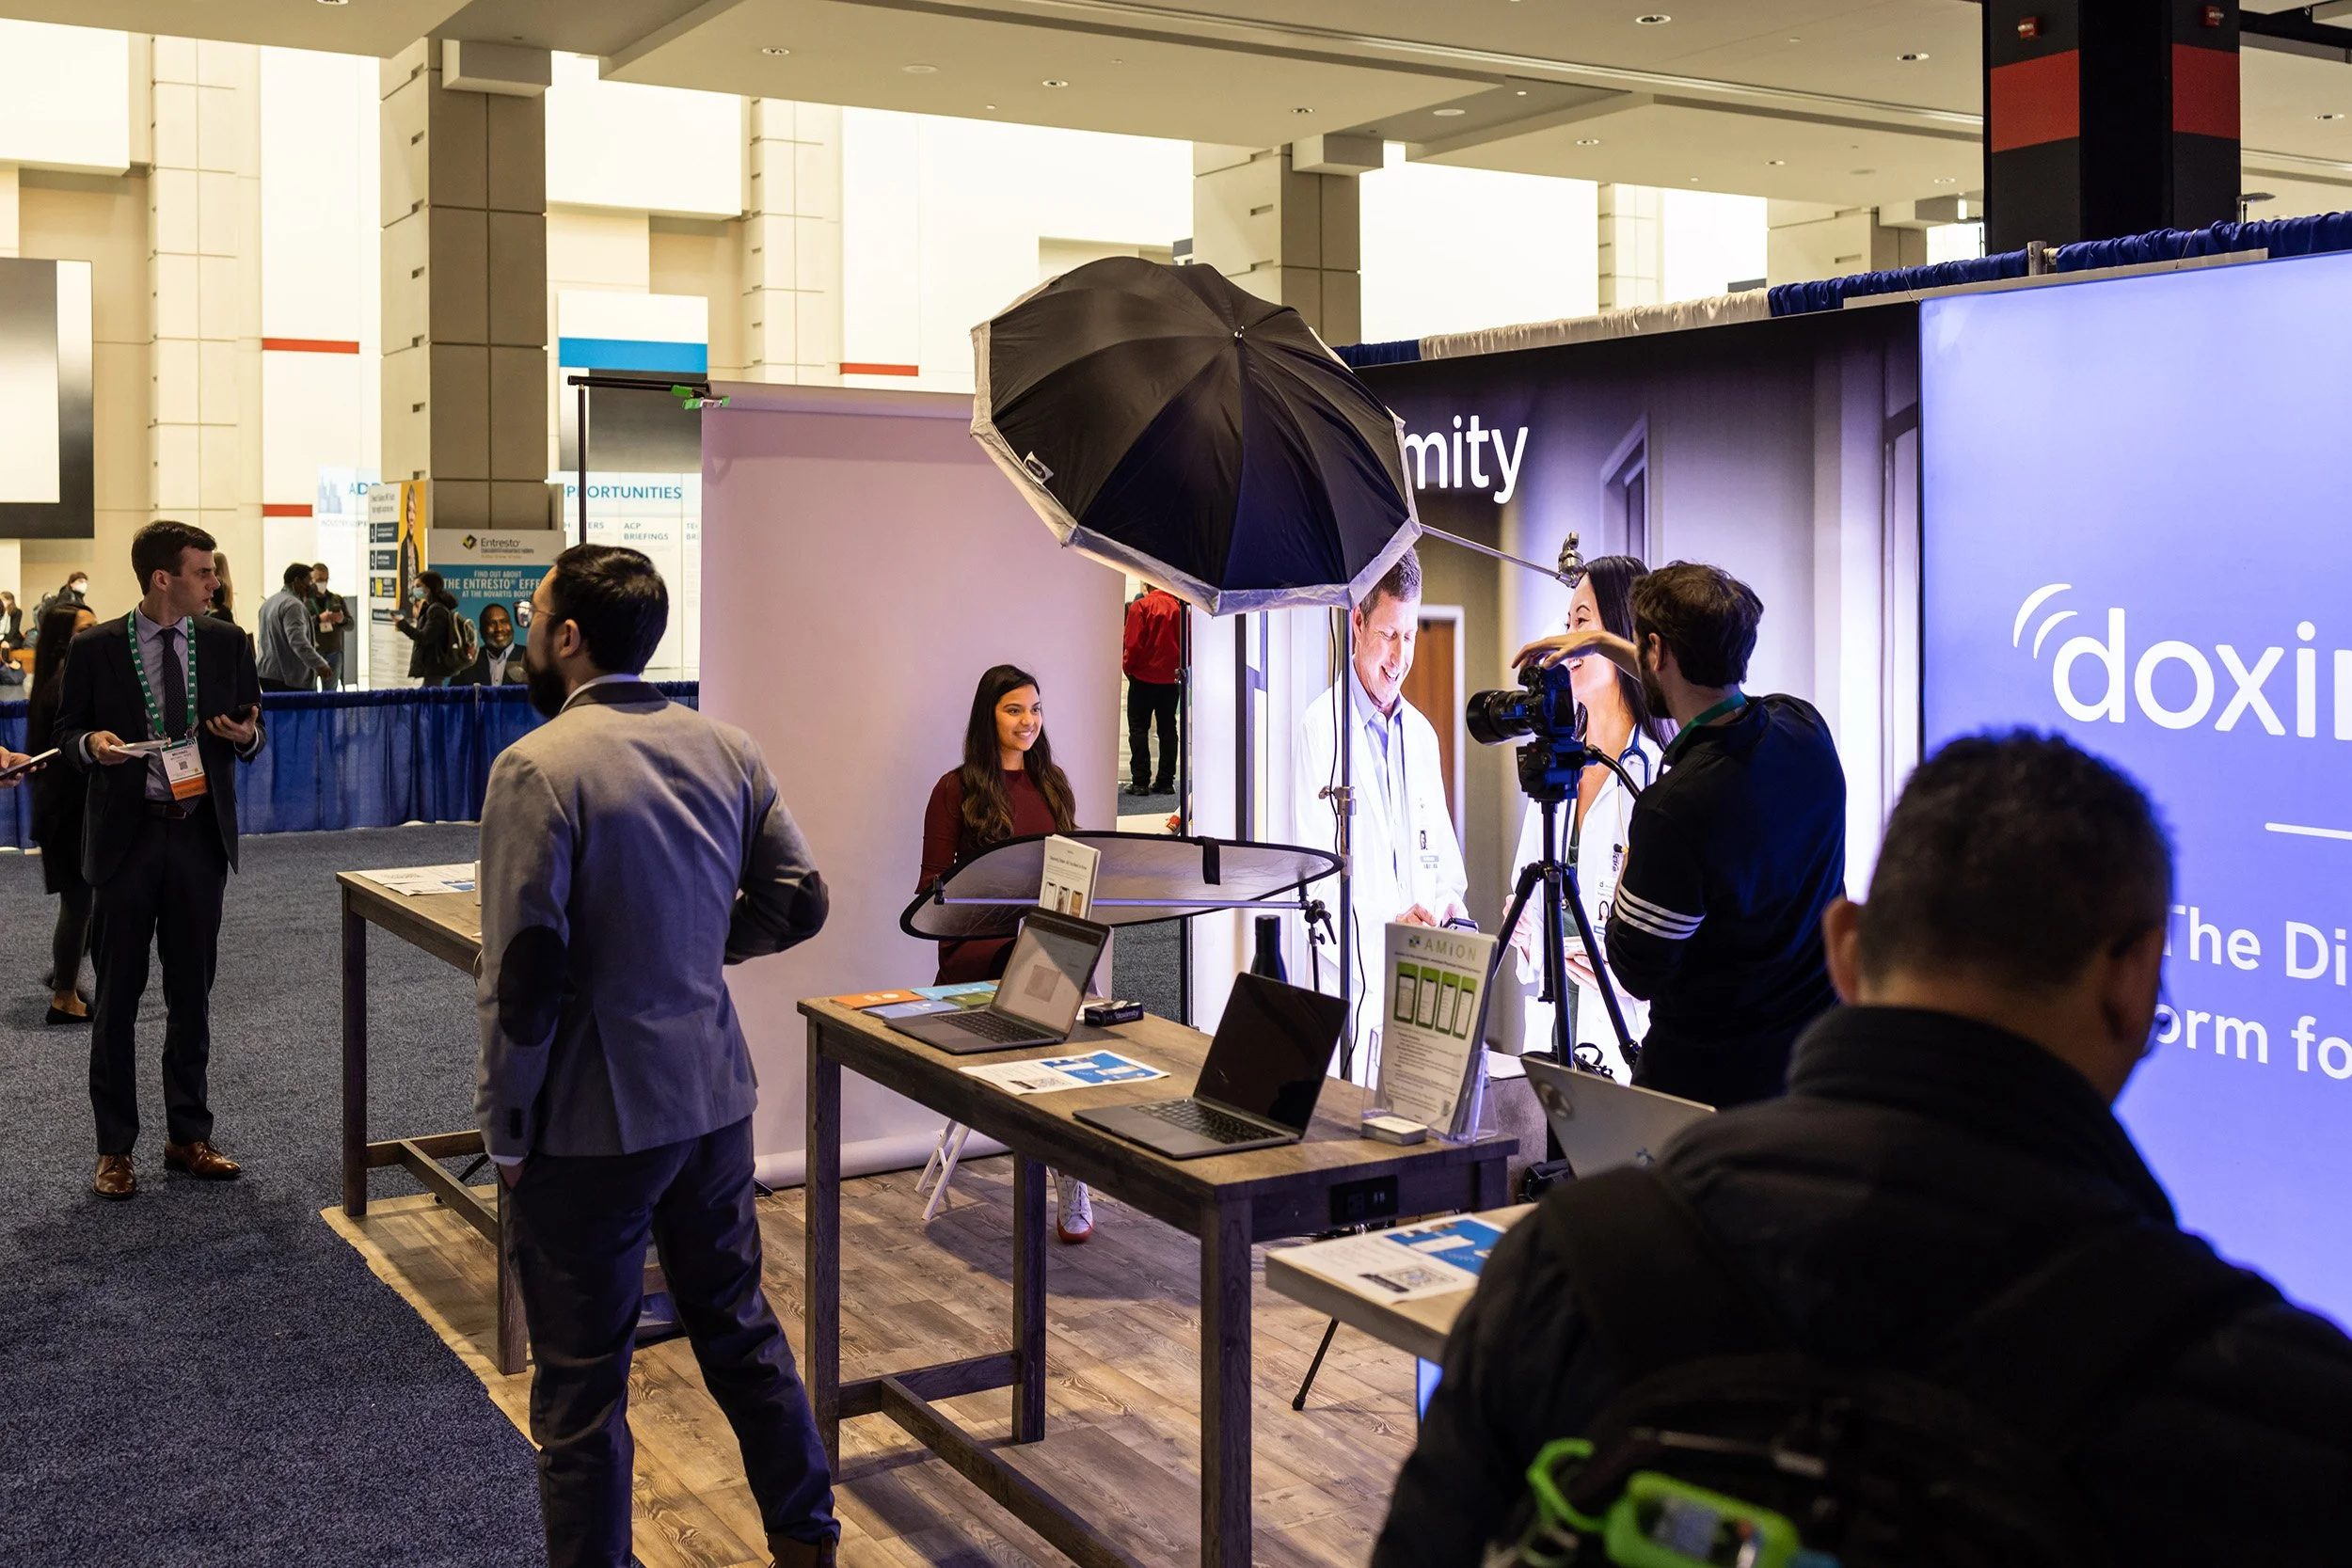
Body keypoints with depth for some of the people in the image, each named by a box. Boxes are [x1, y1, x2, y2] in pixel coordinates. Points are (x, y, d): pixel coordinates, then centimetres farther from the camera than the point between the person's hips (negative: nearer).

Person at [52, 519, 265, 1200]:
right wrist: (91, 742, -17)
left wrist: (246, 735, -11)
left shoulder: (226, 643, 4)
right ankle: (114, 1147, 13)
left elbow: (251, 730, 12)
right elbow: (66, 729, 5)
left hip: (200, 836, 3)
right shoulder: (95, 648, -4)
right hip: (125, 836, -2)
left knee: (192, 992, 10)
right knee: (117, 995, 4)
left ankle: (189, 1136, 22)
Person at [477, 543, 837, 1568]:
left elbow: (525, 972, -18)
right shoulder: (728, 750, 2)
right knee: (739, 1324, 21)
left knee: (582, 1380, 7)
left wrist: (506, 1131, -9)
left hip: (593, 1121, -6)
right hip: (715, 1094, 7)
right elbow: (798, 902, 6)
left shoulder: (538, 767, -16)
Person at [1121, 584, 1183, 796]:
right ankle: (1166, 781, 11)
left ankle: (1140, 781, -2)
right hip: (1172, 677, 4)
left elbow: (1133, 643, -13)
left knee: (1139, 728, 3)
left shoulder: (1140, 606, -12)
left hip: (1144, 677, -4)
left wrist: (1127, 667, 2)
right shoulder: (1179, 607, -1)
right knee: (1168, 729, 11)